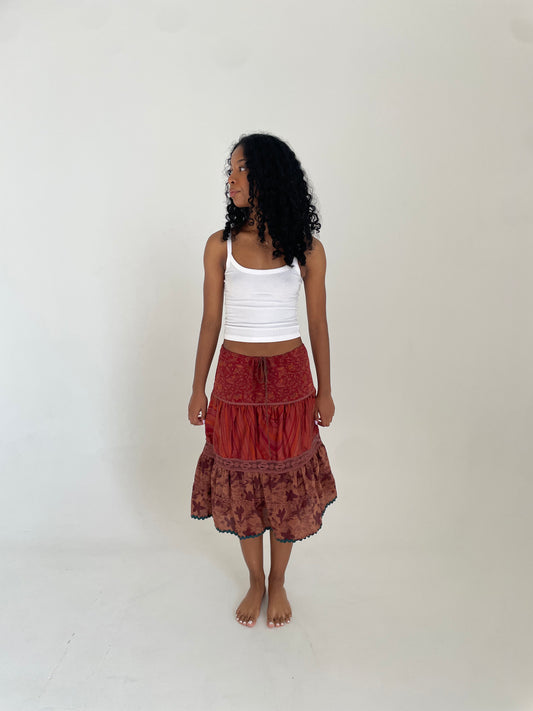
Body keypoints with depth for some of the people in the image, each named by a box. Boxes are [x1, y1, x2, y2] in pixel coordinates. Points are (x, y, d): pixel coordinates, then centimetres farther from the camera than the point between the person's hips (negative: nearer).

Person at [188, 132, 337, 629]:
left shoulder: (306, 248, -2)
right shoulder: (220, 245, 0)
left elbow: (317, 323, 3)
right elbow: (210, 322, 3)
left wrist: (325, 391, 5)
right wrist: (198, 388, 4)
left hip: (289, 377, 0)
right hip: (236, 377, 1)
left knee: (287, 483, 10)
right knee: (241, 482, 11)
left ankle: (278, 583, 33)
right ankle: (255, 582, 34)